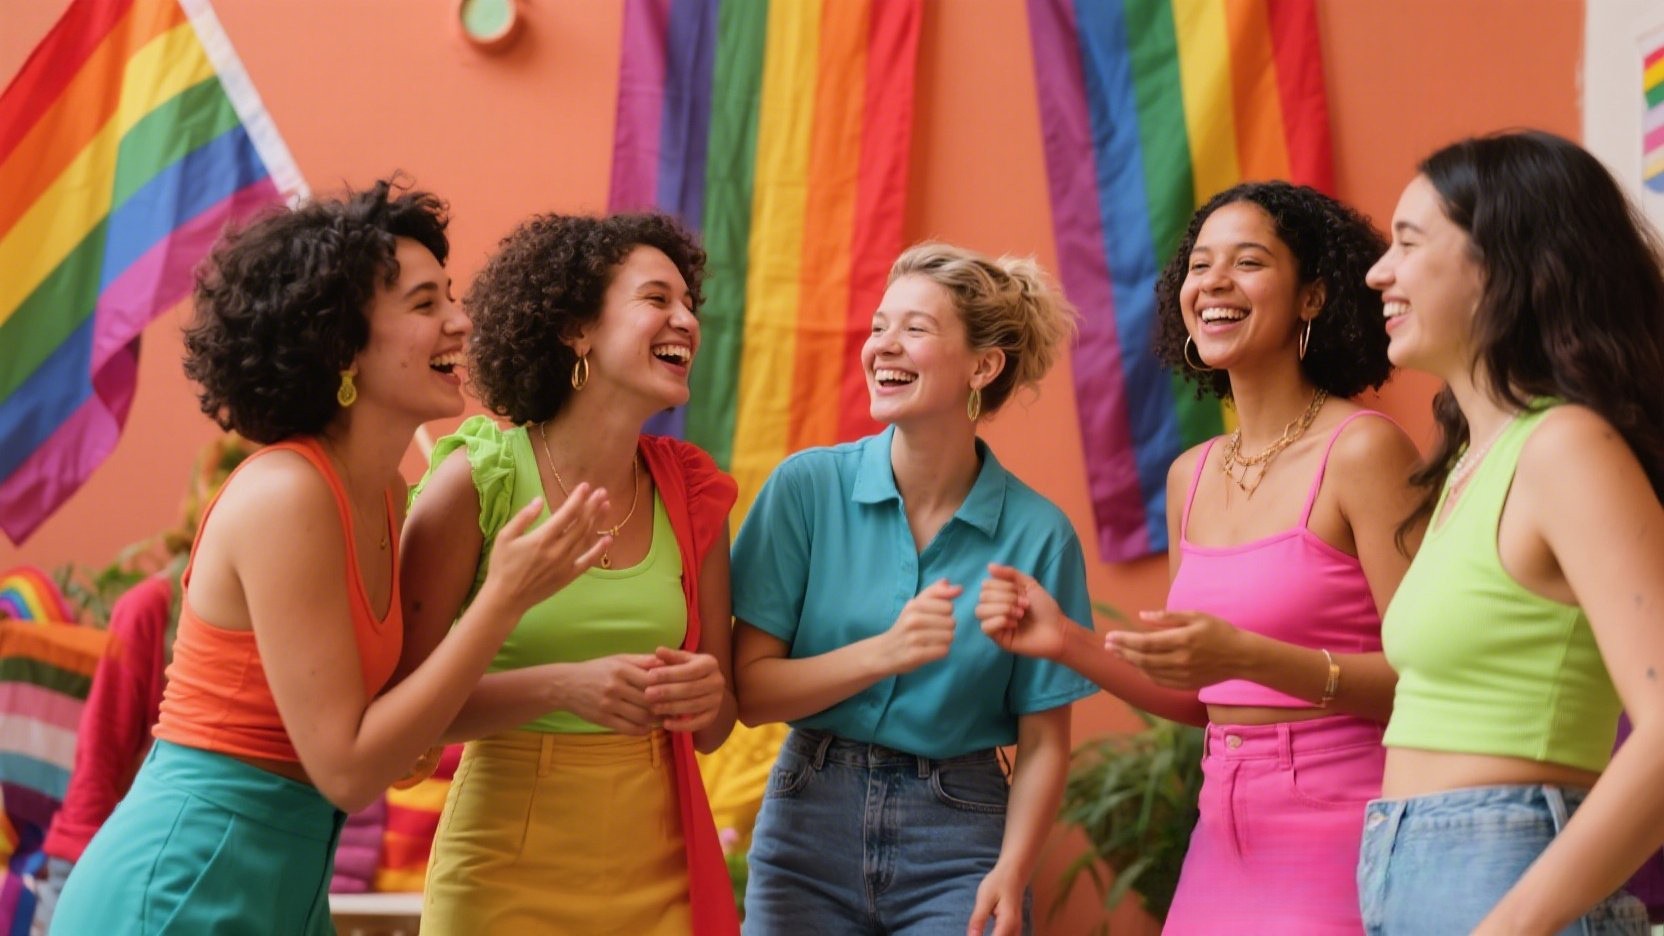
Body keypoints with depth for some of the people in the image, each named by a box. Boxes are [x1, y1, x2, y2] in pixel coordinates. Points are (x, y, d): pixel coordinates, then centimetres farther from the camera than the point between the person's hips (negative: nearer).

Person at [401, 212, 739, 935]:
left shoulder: (690, 494, 3)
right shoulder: (479, 477, -9)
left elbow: (711, 730, 9)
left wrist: (705, 697, -13)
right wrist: (563, 687, -23)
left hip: (655, 871, 4)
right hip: (507, 872, -4)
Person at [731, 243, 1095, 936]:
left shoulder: (1038, 534, -5)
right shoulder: (807, 487, -5)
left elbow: (1042, 743, -1)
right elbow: (749, 691, -6)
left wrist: (1011, 872, -15)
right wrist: (884, 654, -20)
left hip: (955, 849, -1)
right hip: (810, 833, 1)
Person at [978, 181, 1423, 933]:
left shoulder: (1360, 449, -11)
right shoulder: (1191, 476, 9)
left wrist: (1247, 656, -26)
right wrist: (1064, 641, 3)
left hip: (1338, 834, -6)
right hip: (1225, 835, 6)